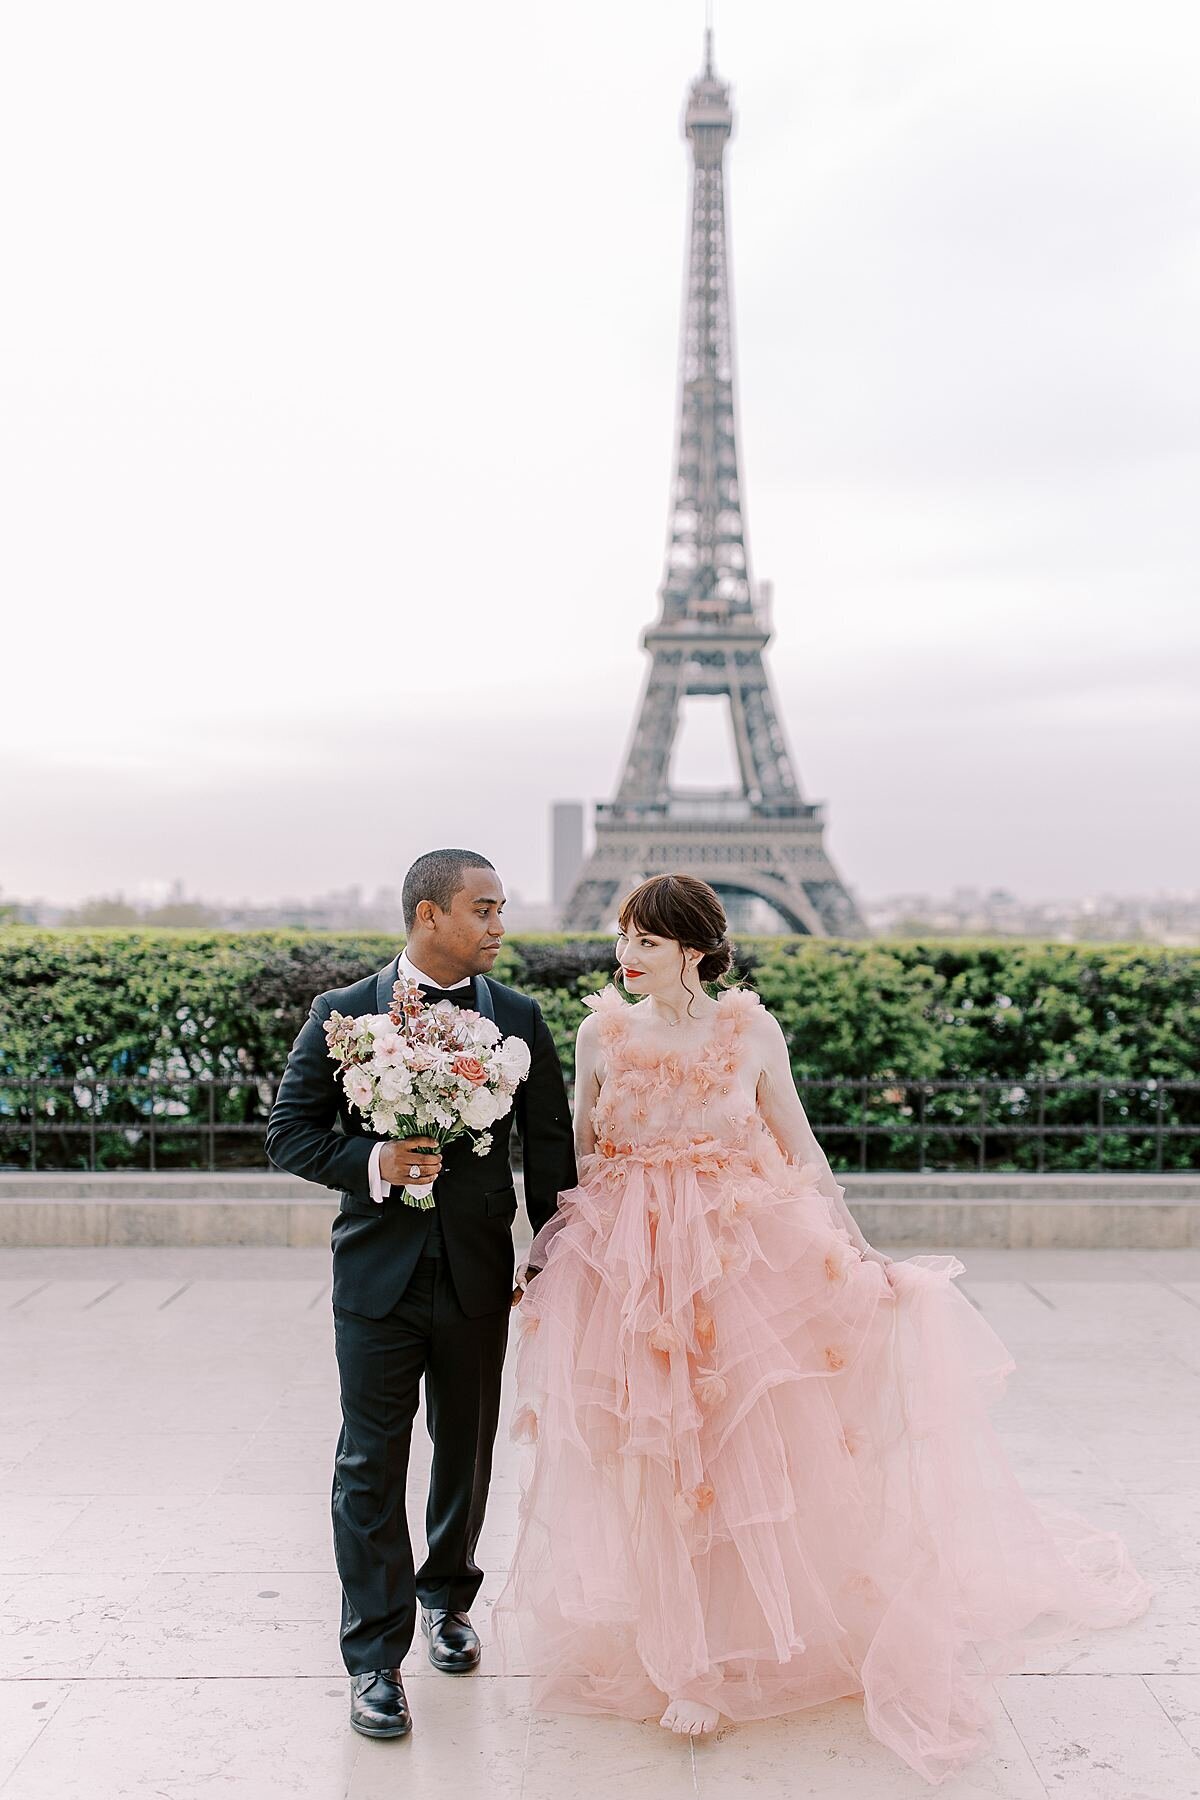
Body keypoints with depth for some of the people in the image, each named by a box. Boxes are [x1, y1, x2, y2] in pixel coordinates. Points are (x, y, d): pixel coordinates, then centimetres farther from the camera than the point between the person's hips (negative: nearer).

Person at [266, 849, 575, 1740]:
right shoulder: (343, 1015, -5)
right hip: (379, 1272, -2)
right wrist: (373, 1161, -19)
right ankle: (375, 1659, 13)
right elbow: (290, 1130, -3)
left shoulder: (519, 1017, 0)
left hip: (480, 1273, 2)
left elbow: (549, 1146, 4)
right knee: (372, 1465, 2)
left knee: (466, 1451, 17)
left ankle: (447, 1597, 41)